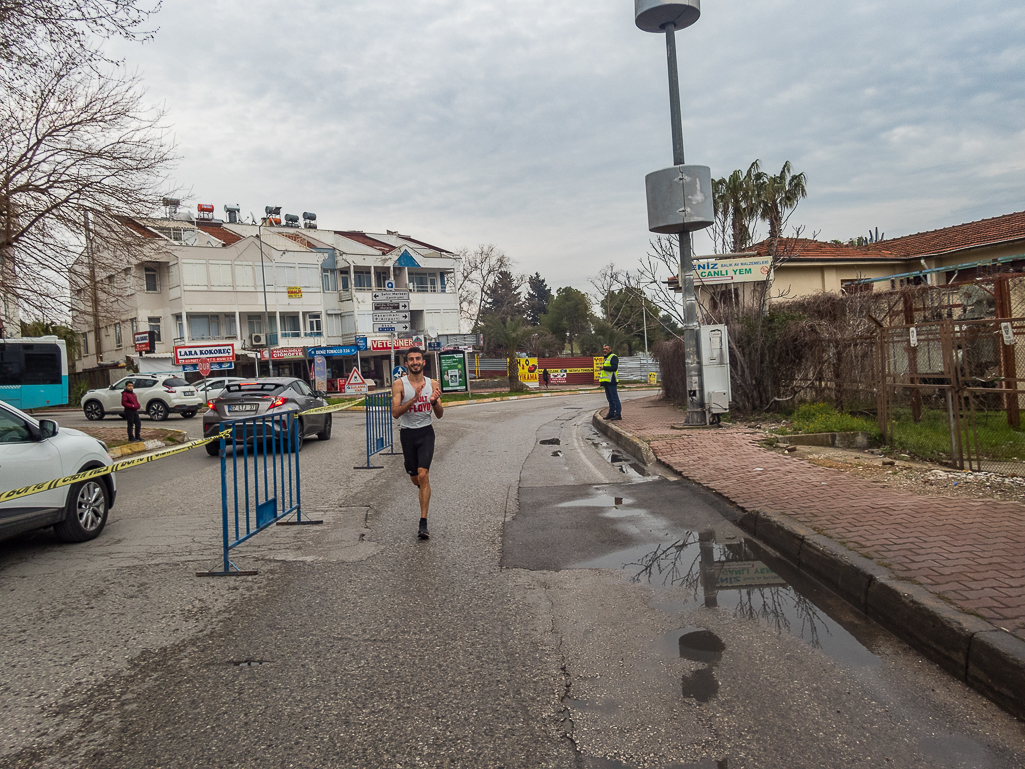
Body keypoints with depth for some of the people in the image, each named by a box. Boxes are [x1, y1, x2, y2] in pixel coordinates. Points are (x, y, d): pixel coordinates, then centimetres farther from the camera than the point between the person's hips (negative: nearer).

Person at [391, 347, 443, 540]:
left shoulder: (433, 384, 2)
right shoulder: (399, 384, -5)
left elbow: (439, 415, 5)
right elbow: (395, 413, -15)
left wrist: (435, 402, -16)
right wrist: (414, 399, -27)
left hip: (426, 432, 0)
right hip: (407, 433, 0)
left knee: (423, 475, -14)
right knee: (415, 479, 10)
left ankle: (423, 524, -12)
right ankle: (425, 490, 49)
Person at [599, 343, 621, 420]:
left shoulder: (613, 357, -6)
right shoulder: (606, 358, 24)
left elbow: (614, 367, -20)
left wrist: (604, 367, -17)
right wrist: (601, 377, 20)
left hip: (611, 381, -10)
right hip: (606, 382, 10)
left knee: (614, 398, -10)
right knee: (609, 399, 11)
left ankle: (618, 414, -11)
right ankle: (611, 413, 16)